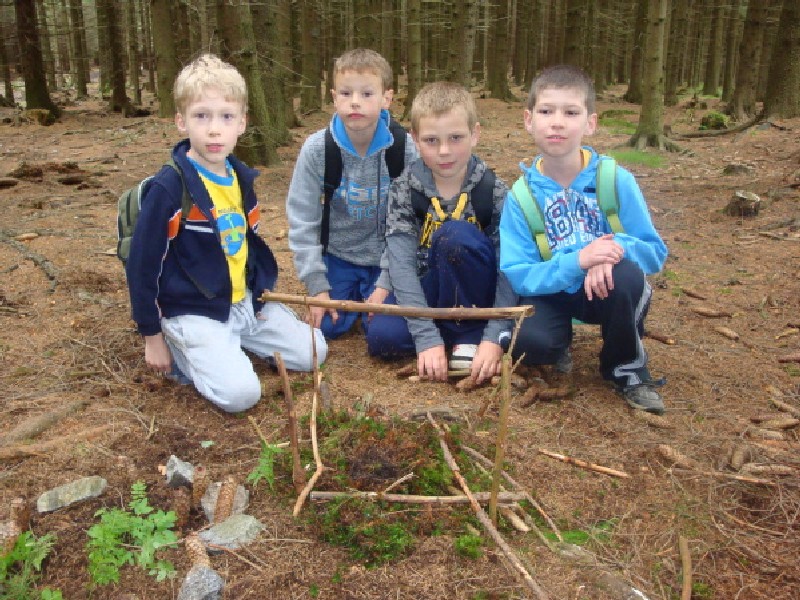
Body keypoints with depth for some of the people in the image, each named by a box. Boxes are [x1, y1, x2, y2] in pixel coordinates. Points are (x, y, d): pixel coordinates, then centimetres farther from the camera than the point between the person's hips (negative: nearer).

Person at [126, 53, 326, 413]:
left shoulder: (241, 178, 2)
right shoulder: (169, 188, -19)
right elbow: (142, 266, -14)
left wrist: (261, 292, 9)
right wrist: (153, 338, -9)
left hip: (245, 302, 7)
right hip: (193, 312, -7)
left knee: (312, 353, 6)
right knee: (240, 393, -22)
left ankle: (234, 343, 18)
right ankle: (182, 353, 5)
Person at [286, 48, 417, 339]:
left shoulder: (404, 149, -16)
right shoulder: (316, 149, -13)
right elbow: (302, 221, -8)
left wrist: (387, 284, -16)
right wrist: (317, 286, -11)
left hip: (386, 259, -1)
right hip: (337, 257, 2)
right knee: (328, 327, -11)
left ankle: (374, 293, 18)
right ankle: (353, 295, 22)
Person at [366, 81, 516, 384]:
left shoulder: (494, 192, -15)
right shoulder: (404, 189, -12)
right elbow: (402, 264, -20)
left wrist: (493, 338, -30)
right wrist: (428, 338, -30)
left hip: (474, 290, -1)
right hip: (426, 288, 1)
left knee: (455, 233, -31)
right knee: (381, 337, -27)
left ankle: (470, 332, -14)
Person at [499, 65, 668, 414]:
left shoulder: (615, 180, -12)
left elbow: (655, 253, -8)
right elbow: (517, 275, -16)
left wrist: (617, 248, -31)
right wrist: (577, 260, -33)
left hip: (607, 290, 1)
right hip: (551, 292, -1)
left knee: (628, 276, -34)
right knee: (529, 342, -32)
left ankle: (627, 369, -4)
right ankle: (561, 342, 8)